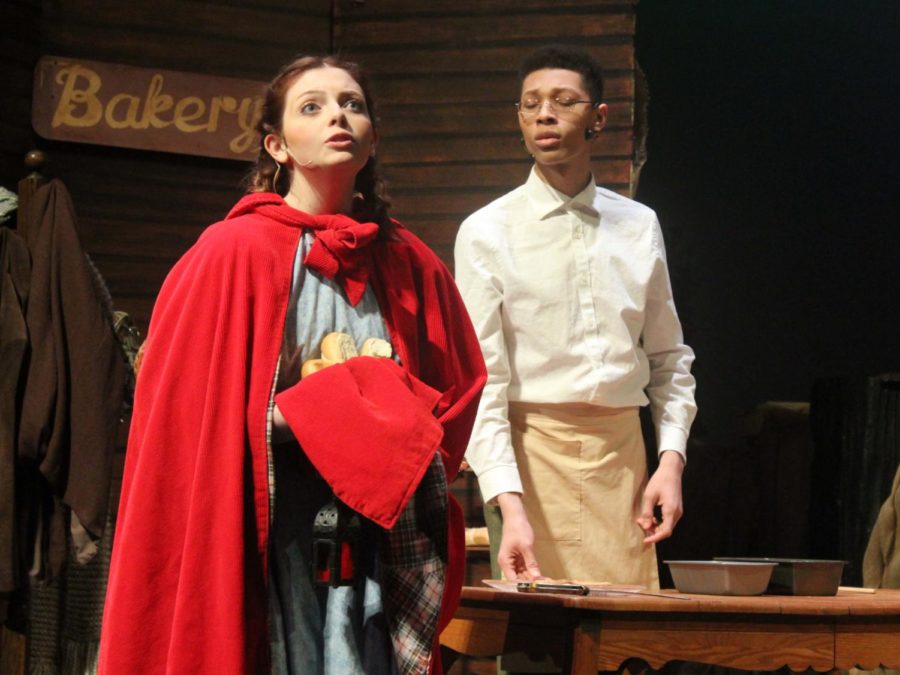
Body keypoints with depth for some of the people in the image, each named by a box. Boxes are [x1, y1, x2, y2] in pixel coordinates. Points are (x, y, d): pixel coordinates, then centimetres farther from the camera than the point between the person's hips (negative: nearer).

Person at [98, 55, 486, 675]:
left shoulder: (410, 266, 9)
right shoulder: (233, 254, -3)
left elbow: (461, 389, 16)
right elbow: (184, 411, -5)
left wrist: (404, 435, -2)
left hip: (382, 547, 4)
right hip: (268, 541, -4)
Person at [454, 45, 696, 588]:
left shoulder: (639, 226, 10)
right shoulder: (488, 232, -2)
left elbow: (669, 357, 17)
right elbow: (480, 380, -9)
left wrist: (671, 460, 3)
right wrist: (509, 505, -19)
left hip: (623, 455, 3)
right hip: (531, 450, -3)